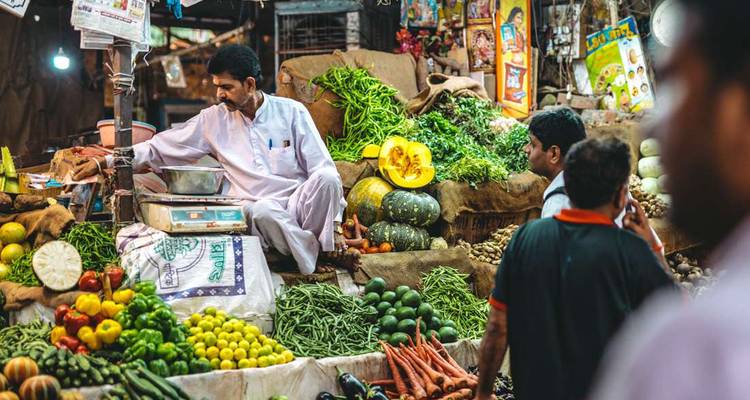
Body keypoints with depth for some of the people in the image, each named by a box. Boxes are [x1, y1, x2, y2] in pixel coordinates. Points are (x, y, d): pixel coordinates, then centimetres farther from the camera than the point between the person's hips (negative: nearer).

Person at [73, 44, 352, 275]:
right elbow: (162, 147, 11)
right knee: (263, 211, -37)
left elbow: (324, 169, 0)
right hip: (259, 211, 0)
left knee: (326, 178, -32)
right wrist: (104, 162, 5)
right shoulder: (215, 119, 8)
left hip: (301, 201, 0)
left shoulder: (292, 112, 3)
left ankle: (319, 251, -13)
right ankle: (313, 268, -17)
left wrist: (336, 225, -6)